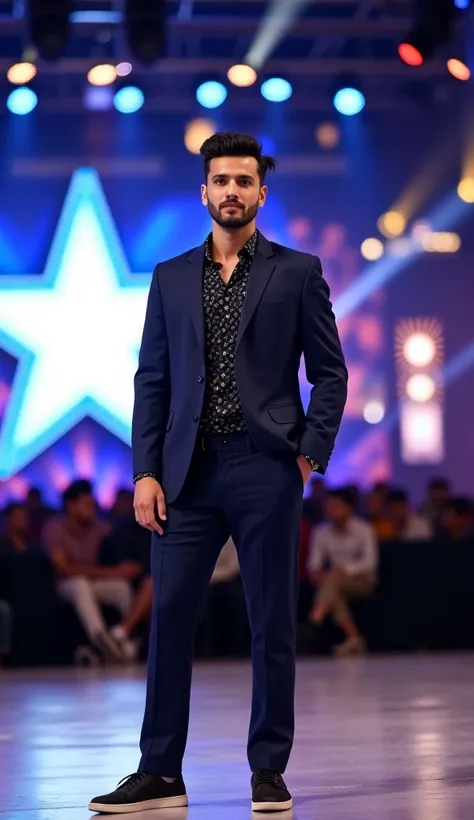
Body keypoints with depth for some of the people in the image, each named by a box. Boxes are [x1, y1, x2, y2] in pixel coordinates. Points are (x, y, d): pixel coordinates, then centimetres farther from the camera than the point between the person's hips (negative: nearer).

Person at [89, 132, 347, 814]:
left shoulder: (297, 272, 6)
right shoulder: (171, 277, 13)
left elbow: (330, 373, 6)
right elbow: (152, 379, 9)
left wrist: (311, 452, -6)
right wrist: (146, 472, 1)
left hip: (266, 471, -2)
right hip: (189, 473, 2)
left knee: (272, 624, 3)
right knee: (168, 616, 0)